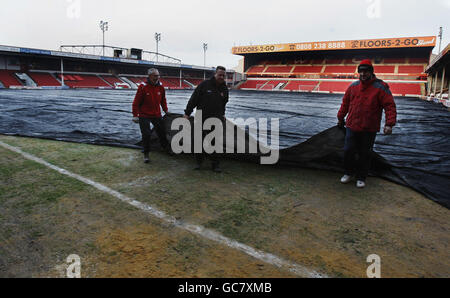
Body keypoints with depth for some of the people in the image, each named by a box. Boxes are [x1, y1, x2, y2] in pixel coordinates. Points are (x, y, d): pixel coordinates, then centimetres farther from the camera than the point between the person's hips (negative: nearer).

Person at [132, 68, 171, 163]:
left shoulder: (160, 87, 2)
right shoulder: (143, 87, -13)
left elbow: (163, 99, 18)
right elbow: (136, 102, -10)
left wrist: (166, 110, 16)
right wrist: (135, 115, -12)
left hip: (157, 115, 4)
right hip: (144, 116, -4)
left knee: (162, 132, 11)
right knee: (146, 134, -6)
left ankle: (167, 148, 32)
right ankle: (146, 154, 9)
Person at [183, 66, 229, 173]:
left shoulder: (224, 89, 9)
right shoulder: (204, 85, -4)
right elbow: (193, 99, -4)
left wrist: (222, 114, 20)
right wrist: (187, 113, -5)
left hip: (216, 120, 2)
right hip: (202, 118, -2)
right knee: (200, 141, 5)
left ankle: (215, 164, 8)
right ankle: (199, 162, 20)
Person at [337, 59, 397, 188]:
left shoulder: (380, 88, -7)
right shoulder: (353, 86, 6)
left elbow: (390, 106, -11)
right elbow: (345, 103, 16)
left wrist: (389, 124, -21)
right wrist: (340, 118, 20)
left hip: (369, 129, -3)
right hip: (352, 126, 3)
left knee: (365, 154, 7)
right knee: (348, 151, 5)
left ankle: (361, 178, 22)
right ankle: (349, 173, 26)